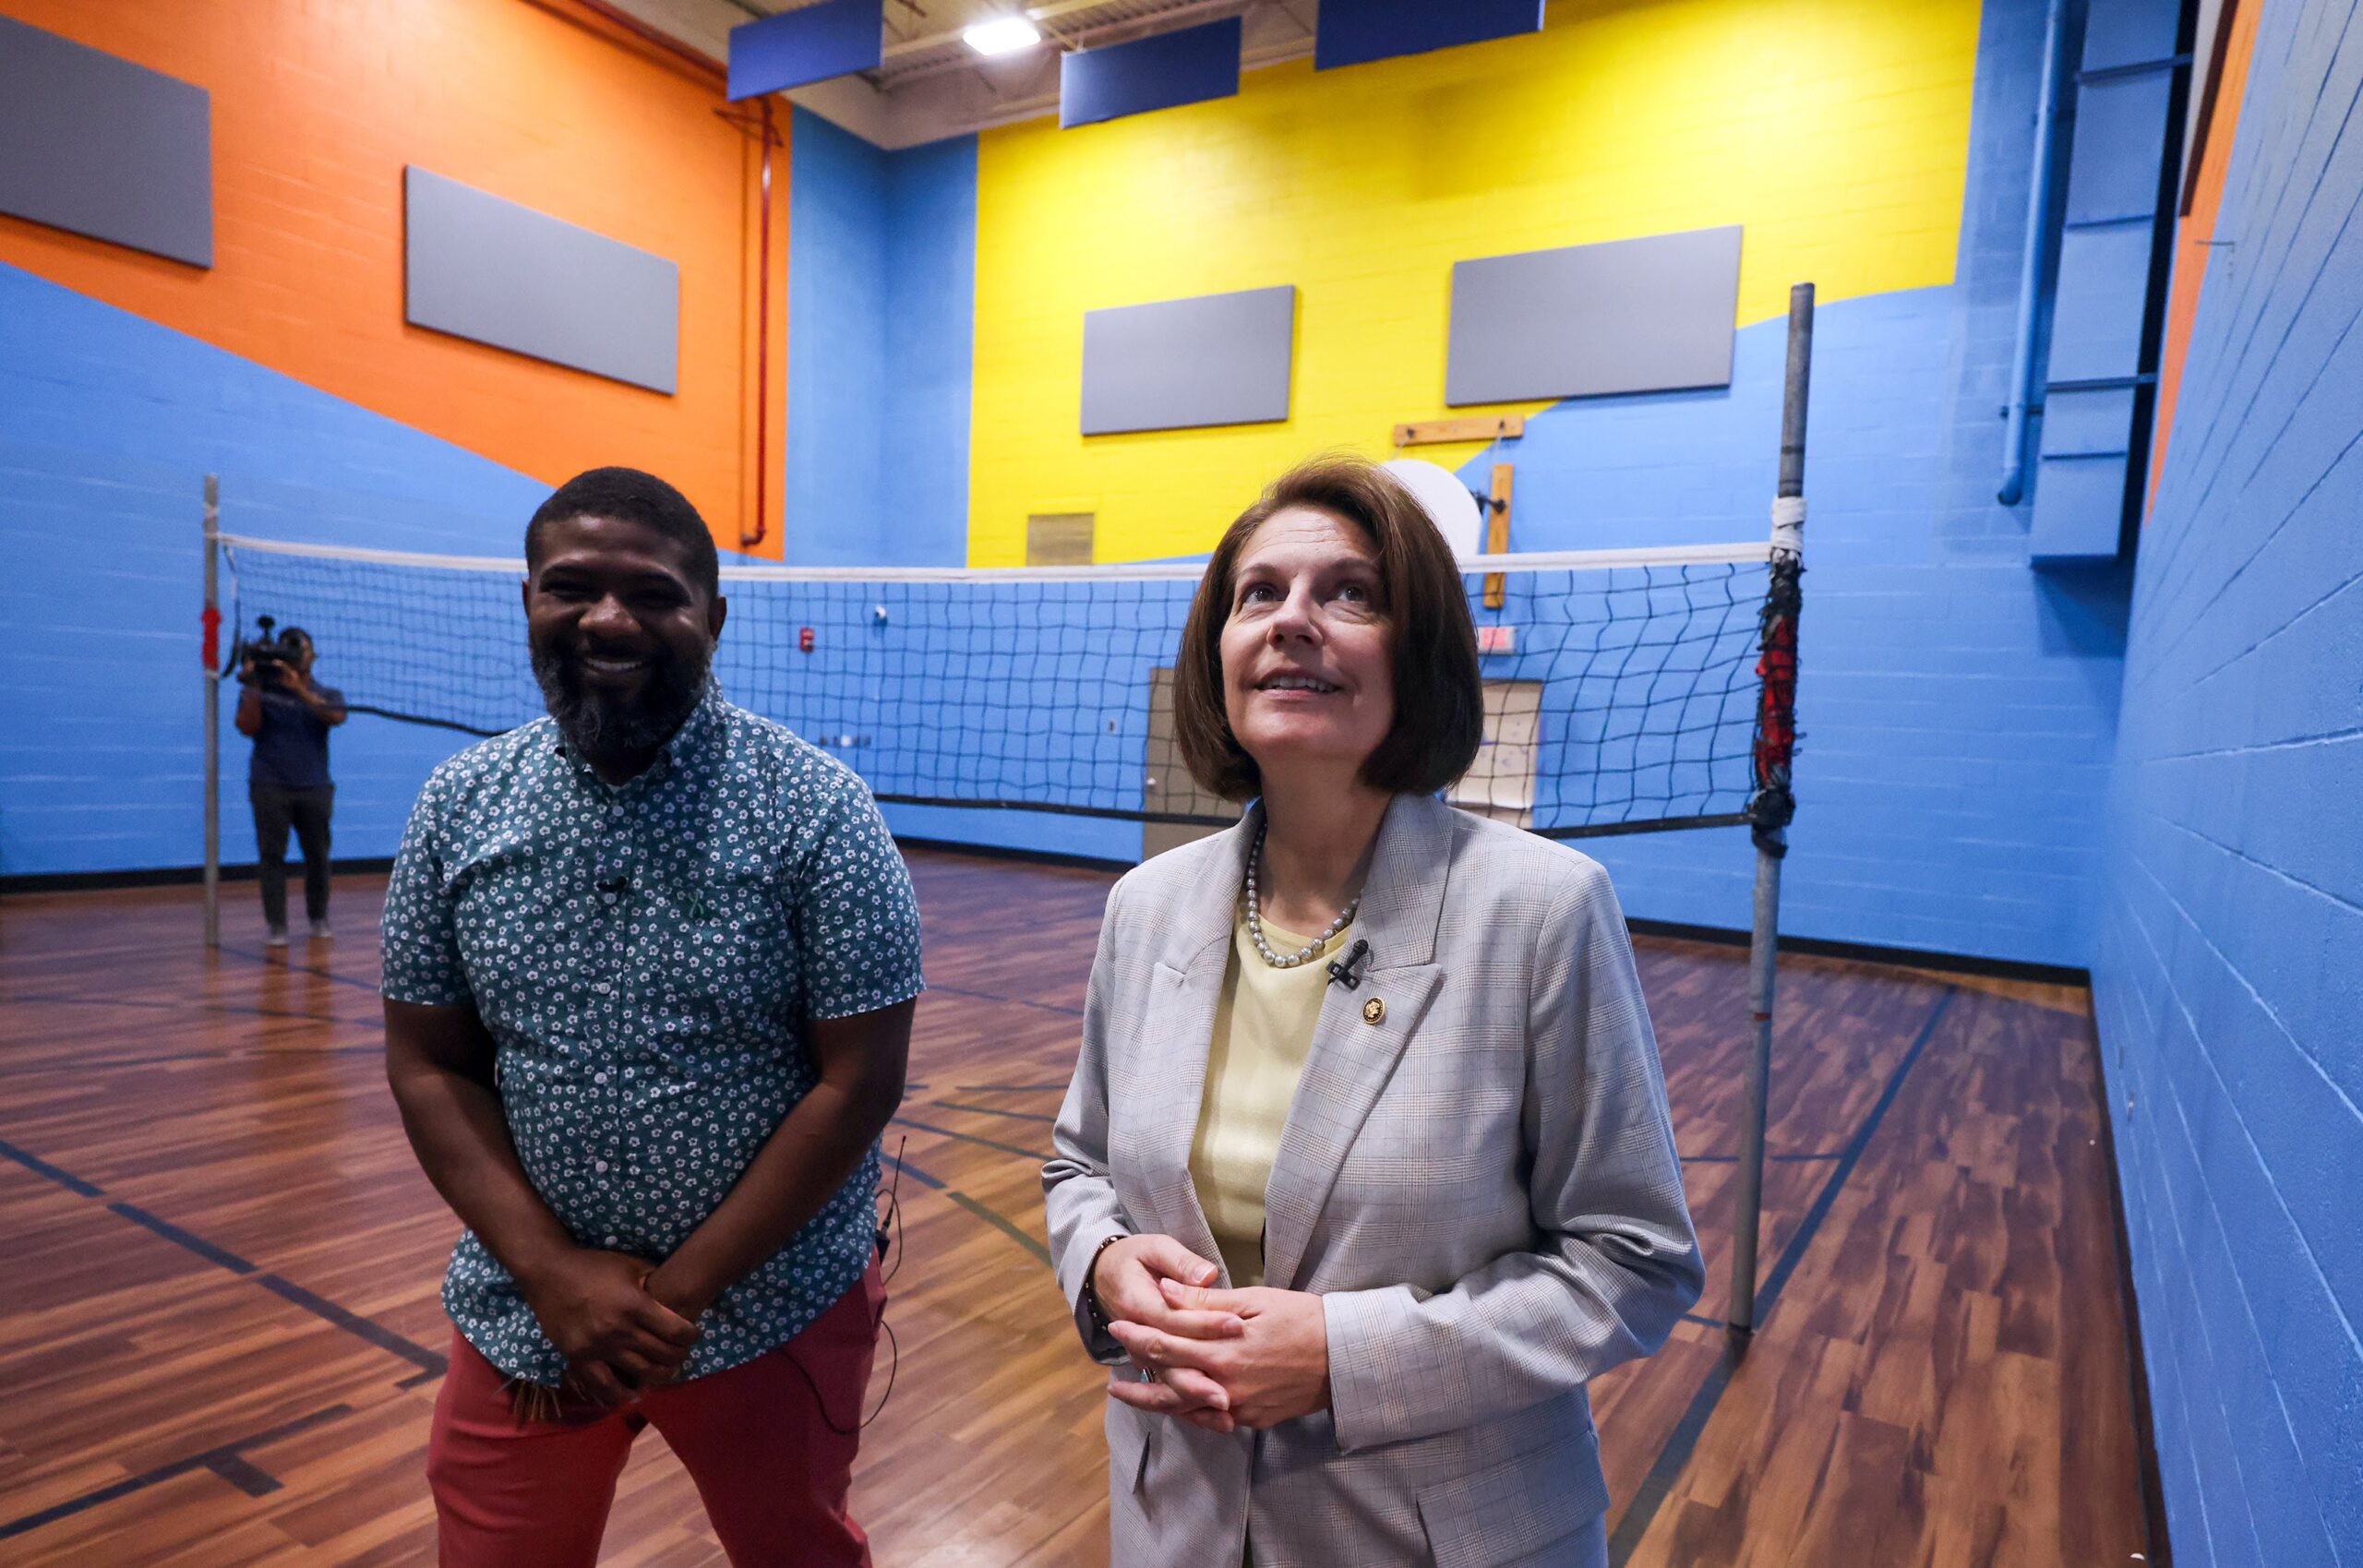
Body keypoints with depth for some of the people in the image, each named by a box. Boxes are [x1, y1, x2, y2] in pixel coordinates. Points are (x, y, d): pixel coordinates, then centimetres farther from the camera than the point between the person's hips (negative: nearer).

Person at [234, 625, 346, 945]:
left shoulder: (327, 695, 11)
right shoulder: (260, 692, 10)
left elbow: (335, 716, -12)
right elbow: (247, 727, -5)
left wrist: (299, 689, -22)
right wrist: (253, 686, -13)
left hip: (314, 787, 1)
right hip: (270, 786, -1)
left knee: (317, 855, 3)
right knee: (271, 854, -5)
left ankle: (318, 918, 18)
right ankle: (275, 925, -4)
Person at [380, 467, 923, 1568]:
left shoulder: (815, 806, -14)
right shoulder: (458, 805, -3)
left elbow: (859, 1083, -14)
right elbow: (427, 1065, 1)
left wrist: (680, 1291, -13)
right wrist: (556, 1274, -10)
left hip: (773, 1311, -2)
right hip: (525, 1312, 2)